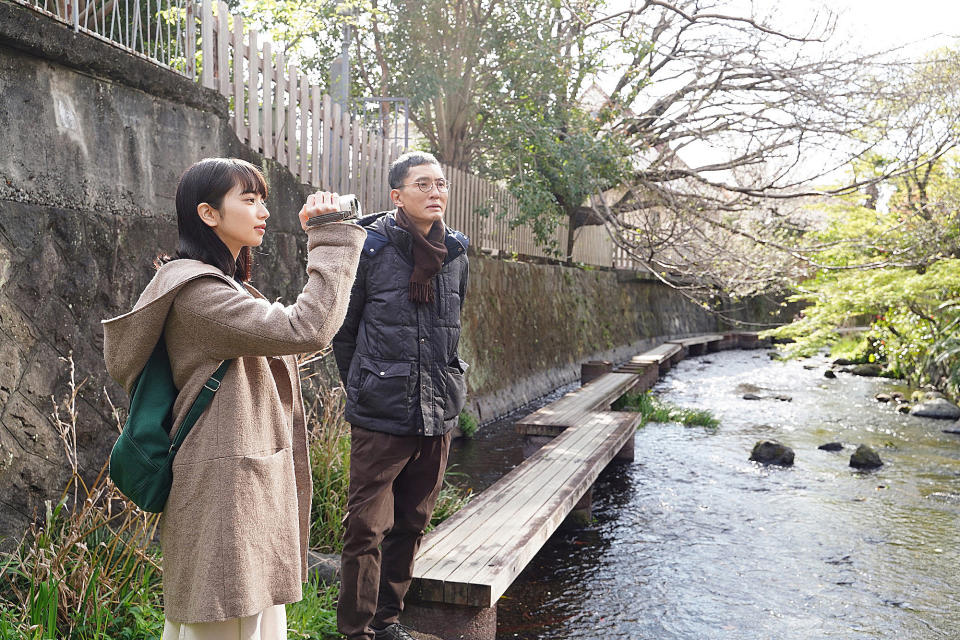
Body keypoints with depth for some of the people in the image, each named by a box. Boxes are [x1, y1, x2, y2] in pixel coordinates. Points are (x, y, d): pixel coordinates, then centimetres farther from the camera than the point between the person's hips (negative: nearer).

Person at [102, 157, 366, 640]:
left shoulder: (228, 285, 17)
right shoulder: (195, 290, -18)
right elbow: (306, 329, -27)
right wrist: (331, 238, -20)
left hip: (254, 485, 10)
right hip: (224, 490, -10)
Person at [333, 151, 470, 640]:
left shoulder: (455, 254, 7)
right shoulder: (371, 248, -7)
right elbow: (343, 329, 2)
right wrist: (364, 390, 5)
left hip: (438, 416, 5)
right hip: (381, 417, -5)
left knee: (411, 525, 15)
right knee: (367, 527, -1)